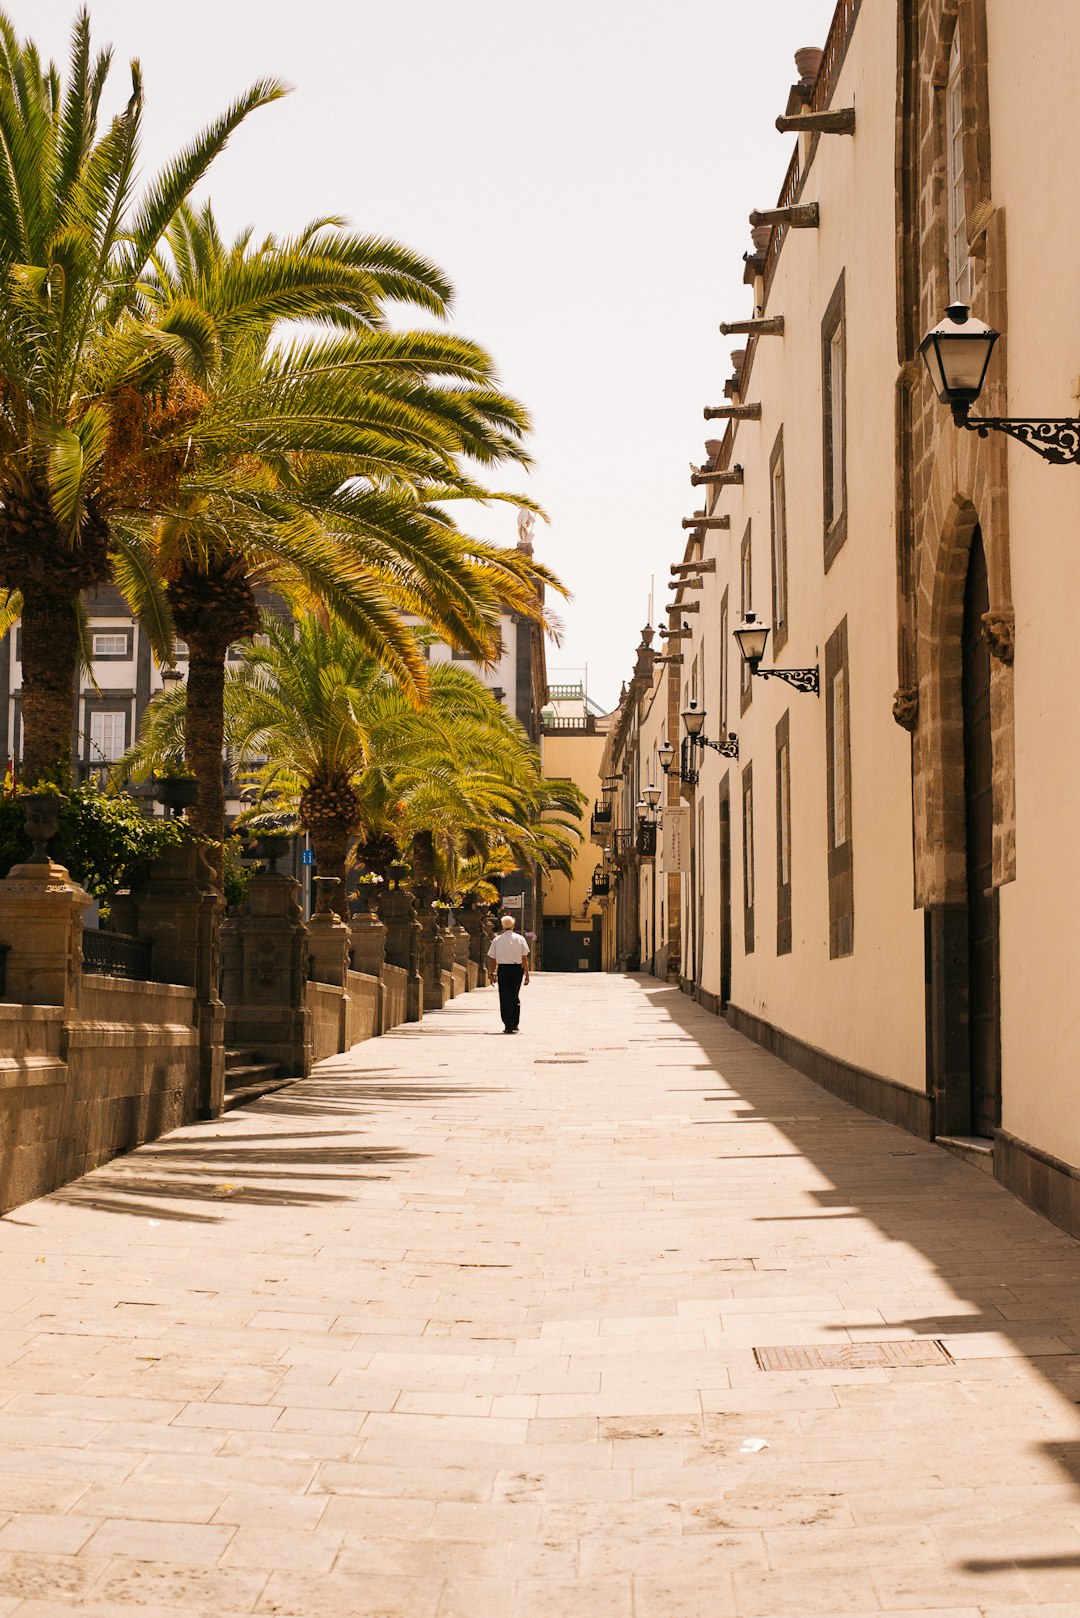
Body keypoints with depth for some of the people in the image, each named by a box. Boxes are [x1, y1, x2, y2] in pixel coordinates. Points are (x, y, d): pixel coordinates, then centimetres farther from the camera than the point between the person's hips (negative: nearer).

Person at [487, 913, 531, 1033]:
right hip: (517, 969, 1)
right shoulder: (520, 939, 2)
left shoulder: (497, 939, 2)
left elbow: (492, 959, 3)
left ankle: (508, 1026, -3)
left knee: (505, 998, 2)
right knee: (515, 997, 15)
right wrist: (526, 973, 3)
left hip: (503, 969, -1)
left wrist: (491, 973, 10)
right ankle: (515, 1024, 18)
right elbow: (525, 958, 0)